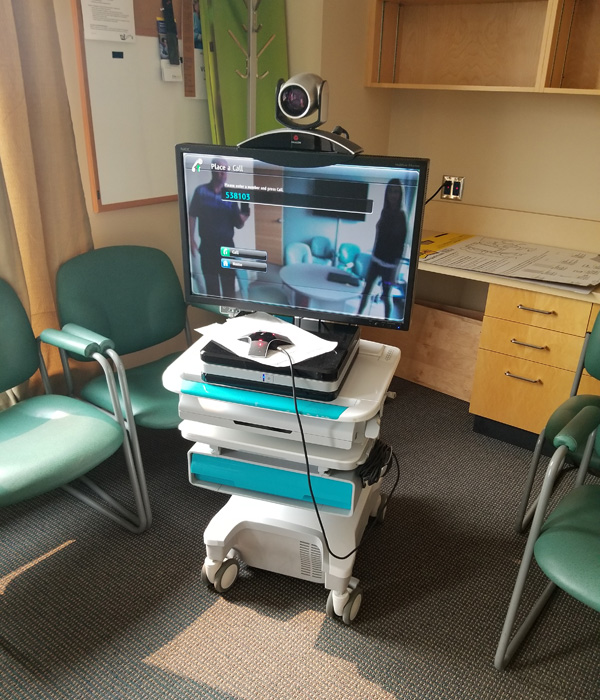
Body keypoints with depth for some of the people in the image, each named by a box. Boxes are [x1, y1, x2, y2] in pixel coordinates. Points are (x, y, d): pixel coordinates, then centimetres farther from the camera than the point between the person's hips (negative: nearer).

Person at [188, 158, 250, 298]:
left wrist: (243, 216, -21)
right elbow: (192, 216, -1)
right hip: (207, 246, -1)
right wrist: (192, 240, -8)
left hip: (227, 246, 1)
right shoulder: (201, 191, -1)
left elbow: (238, 224, 1)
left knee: (229, 286, 3)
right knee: (211, 285, 10)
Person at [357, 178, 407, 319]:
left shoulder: (402, 217, -13)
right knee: (366, 290, 12)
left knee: (386, 296, 1)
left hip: (389, 264, -6)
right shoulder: (385, 211, 5)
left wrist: (395, 271, -16)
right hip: (375, 259, 6)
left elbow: (400, 246, -14)